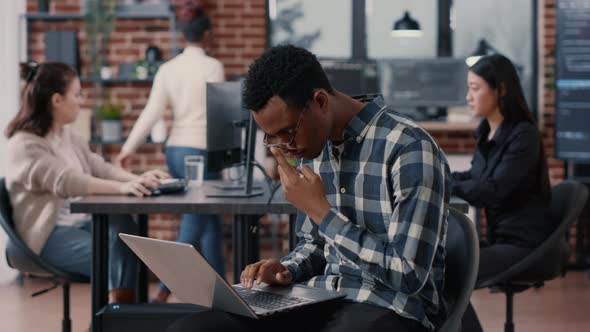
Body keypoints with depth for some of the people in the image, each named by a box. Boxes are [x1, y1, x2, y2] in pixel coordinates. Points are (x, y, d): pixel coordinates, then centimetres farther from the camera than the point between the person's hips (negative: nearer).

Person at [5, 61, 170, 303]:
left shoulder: (70, 138, 16)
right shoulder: (25, 146, -13)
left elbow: (101, 169, 9)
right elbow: (66, 181, -28)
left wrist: (137, 179, -13)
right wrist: (122, 188, -40)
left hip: (80, 222, 7)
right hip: (49, 234, -7)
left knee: (122, 225, -24)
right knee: (114, 256, -27)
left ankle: (121, 307, -29)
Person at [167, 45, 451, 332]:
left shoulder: (409, 150, -16)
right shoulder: (316, 148, 8)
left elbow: (408, 277, -20)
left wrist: (321, 211, -17)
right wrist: (287, 271, -2)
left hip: (388, 308, -7)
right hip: (318, 300, 7)